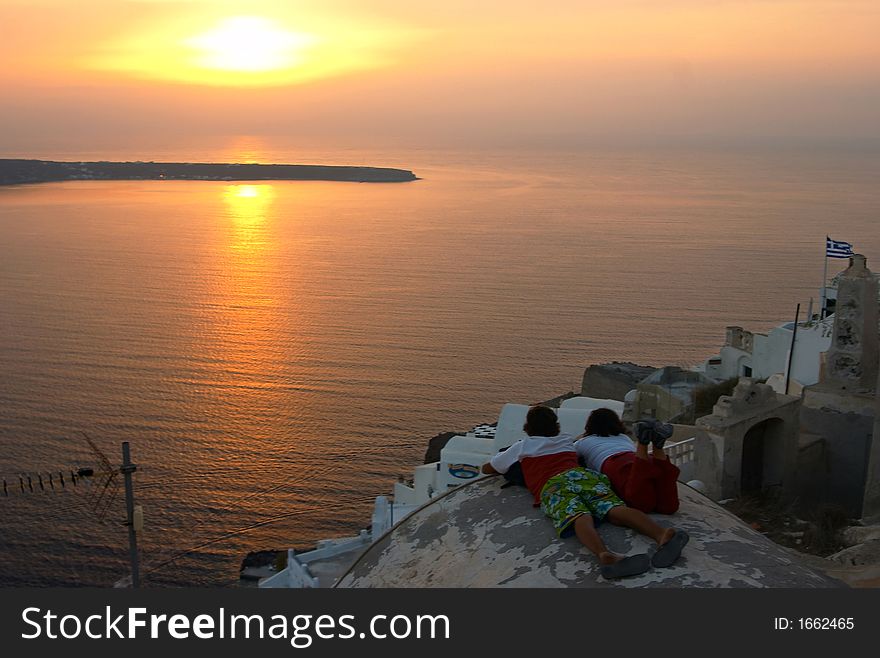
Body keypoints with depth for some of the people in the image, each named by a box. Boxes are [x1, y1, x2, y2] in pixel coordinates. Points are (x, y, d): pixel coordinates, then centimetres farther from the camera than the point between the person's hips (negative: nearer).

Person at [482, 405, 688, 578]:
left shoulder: (522, 447, 33)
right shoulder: (566, 441, 42)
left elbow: (486, 469, 43)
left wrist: (508, 464, 64)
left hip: (552, 486, -3)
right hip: (585, 475, 3)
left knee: (581, 519, -30)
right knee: (616, 509, -21)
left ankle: (605, 554, -63)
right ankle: (661, 534, -51)